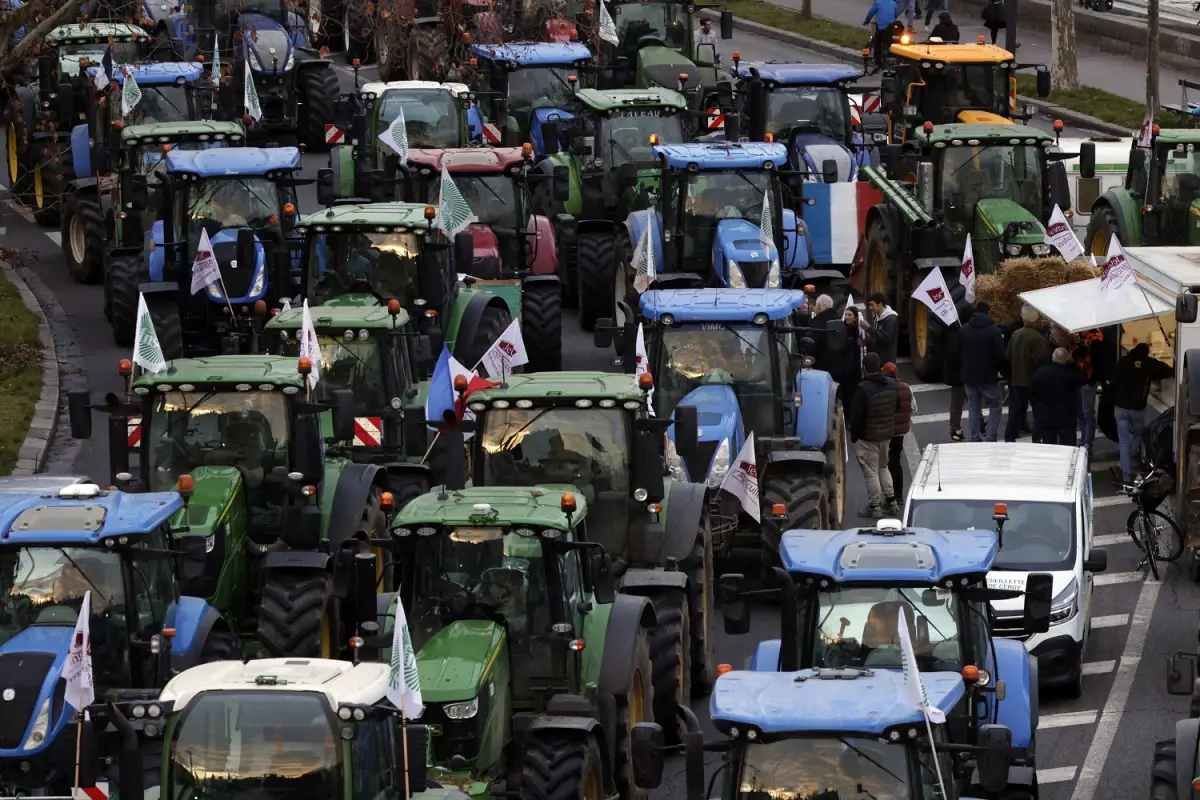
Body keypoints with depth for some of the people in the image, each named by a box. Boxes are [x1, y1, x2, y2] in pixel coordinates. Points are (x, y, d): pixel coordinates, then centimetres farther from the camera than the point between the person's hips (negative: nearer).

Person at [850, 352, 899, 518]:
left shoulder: (863, 389, -25)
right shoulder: (891, 385, -2)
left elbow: (856, 416, -20)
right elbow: (897, 406, 12)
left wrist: (854, 436, -7)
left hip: (868, 438, -7)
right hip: (887, 435, 7)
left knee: (871, 472, 3)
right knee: (883, 467, 24)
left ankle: (874, 507, 9)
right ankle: (891, 501, 27)